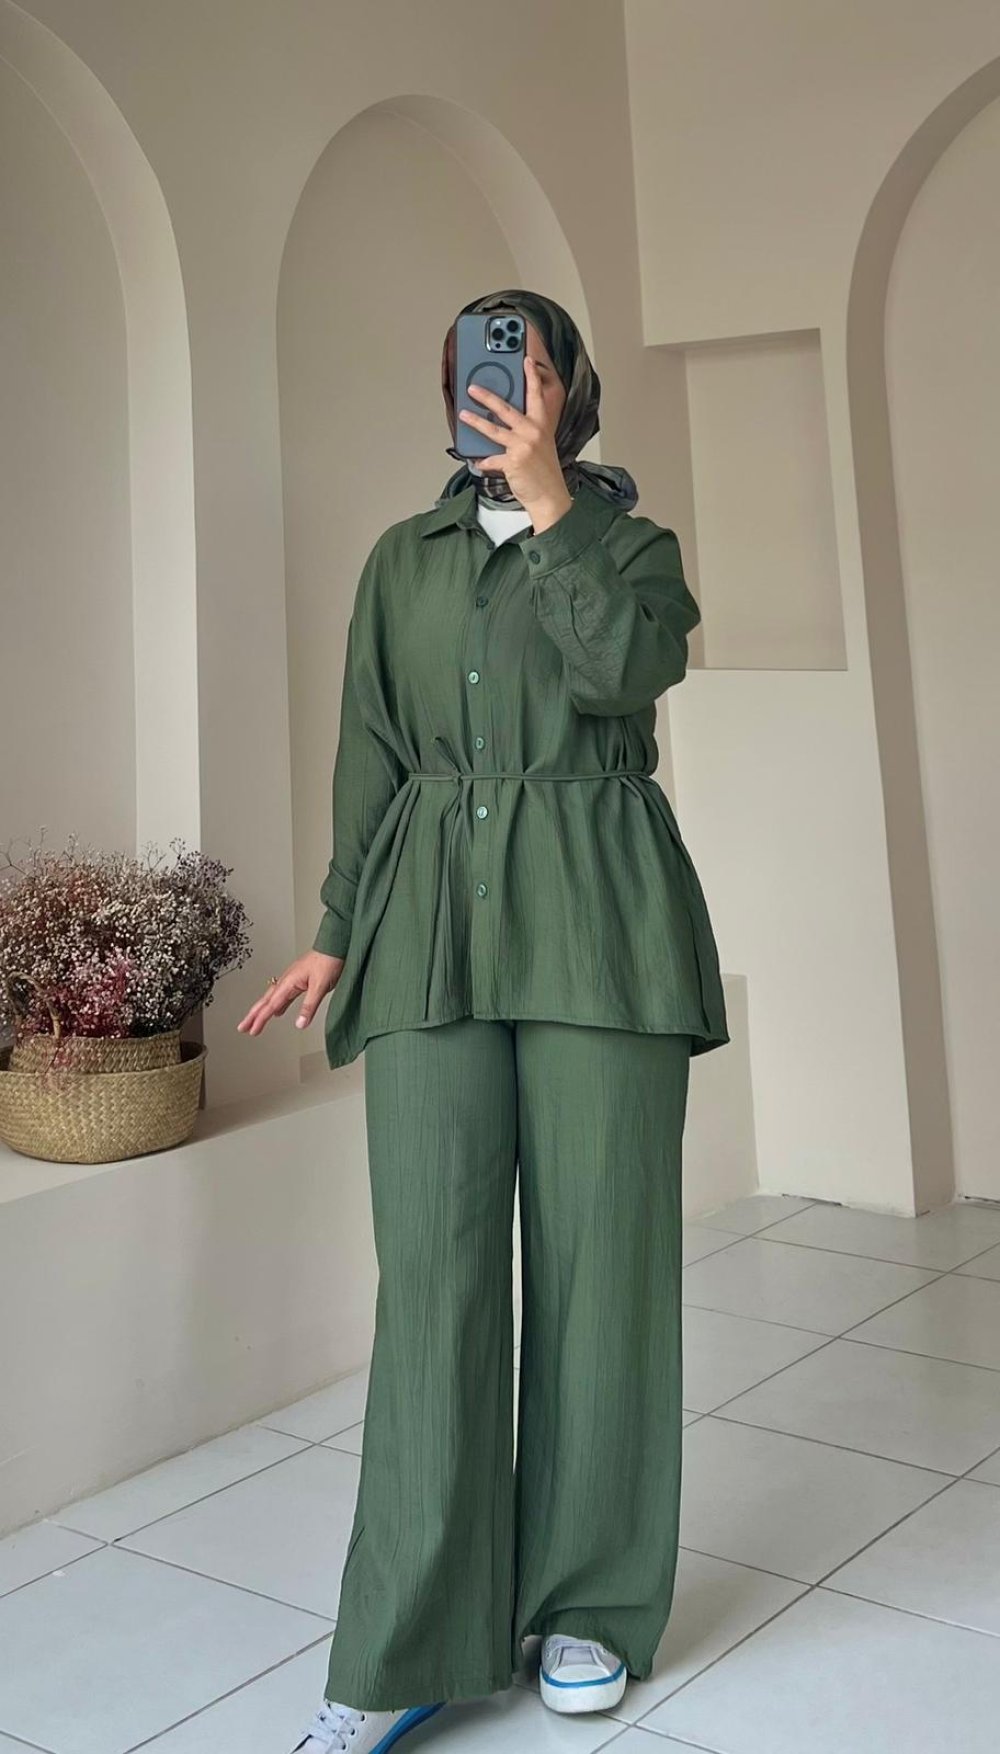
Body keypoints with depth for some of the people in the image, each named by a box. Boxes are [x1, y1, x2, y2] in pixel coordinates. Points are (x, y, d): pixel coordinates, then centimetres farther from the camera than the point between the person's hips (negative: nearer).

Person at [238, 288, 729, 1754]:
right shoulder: (403, 559, 19)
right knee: (433, 1265, -5)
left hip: (593, 914, -1)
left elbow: (624, 669, -10)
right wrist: (337, 932, 8)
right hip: (432, 918, 2)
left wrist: (550, 502, -6)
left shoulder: (633, 541, 12)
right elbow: (370, 755, 14)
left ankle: (589, 1603, 17)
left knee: (596, 1252, 1)